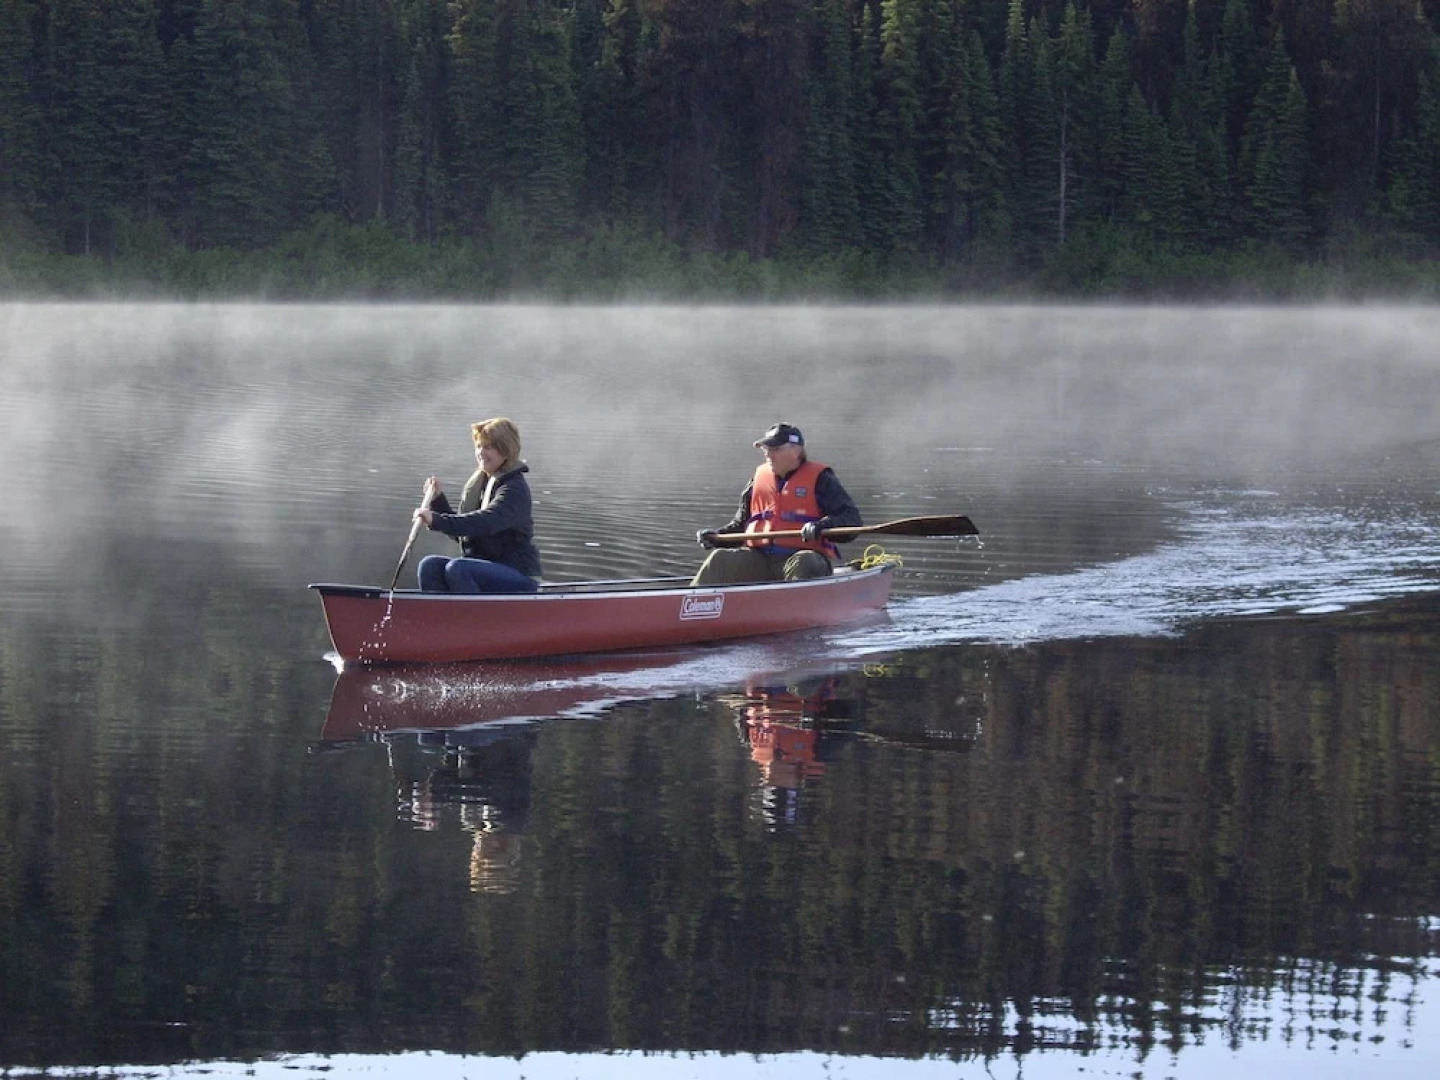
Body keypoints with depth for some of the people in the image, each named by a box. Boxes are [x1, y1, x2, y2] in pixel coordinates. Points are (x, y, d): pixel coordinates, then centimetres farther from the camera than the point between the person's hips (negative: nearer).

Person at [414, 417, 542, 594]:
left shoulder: (515, 488, -14)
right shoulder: (476, 483, 13)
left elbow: (485, 523, -31)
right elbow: (460, 534, 19)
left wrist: (436, 520, -40)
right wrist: (437, 500, 5)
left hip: (519, 575, -8)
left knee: (456, 569, -31)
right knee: (430, 566, -15)